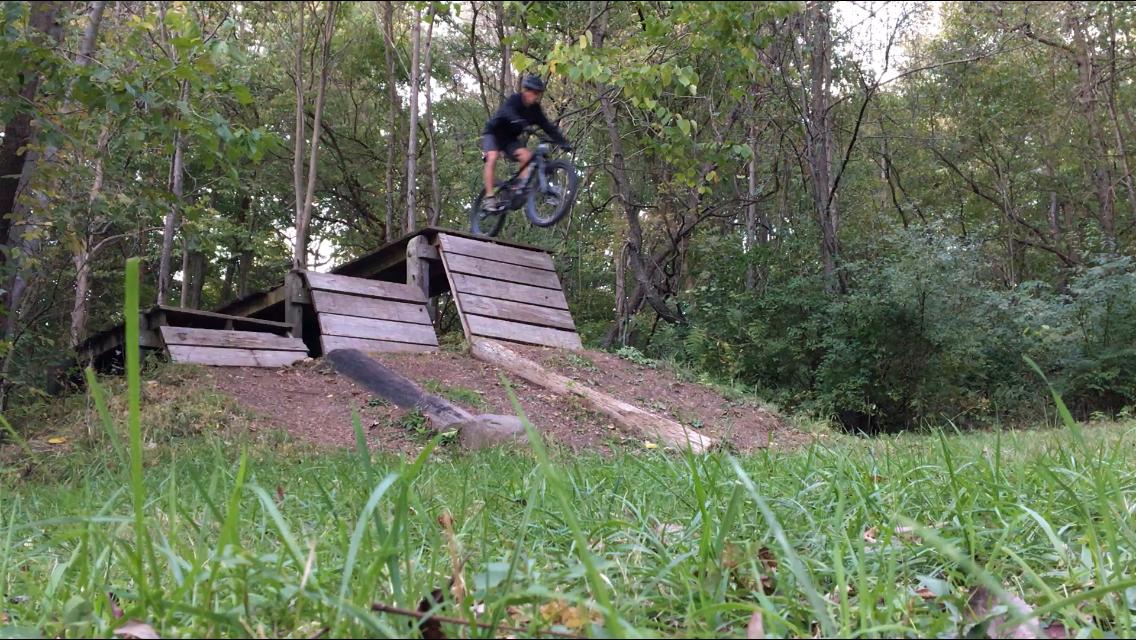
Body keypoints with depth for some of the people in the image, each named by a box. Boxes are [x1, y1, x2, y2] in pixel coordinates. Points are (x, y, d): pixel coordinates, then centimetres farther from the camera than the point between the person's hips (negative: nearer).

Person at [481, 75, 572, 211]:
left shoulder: (535, 109, -7)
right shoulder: (514, 100, -23)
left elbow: (548, 126, -12)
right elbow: (507, 112, -45)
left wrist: (563, 142, -26)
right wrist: (519, 122, -66)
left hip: (510, 138, 5)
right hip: (493, 133, -5)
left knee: (527, 156, -20)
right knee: (492, 158, -30)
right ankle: (489, 198, -32)